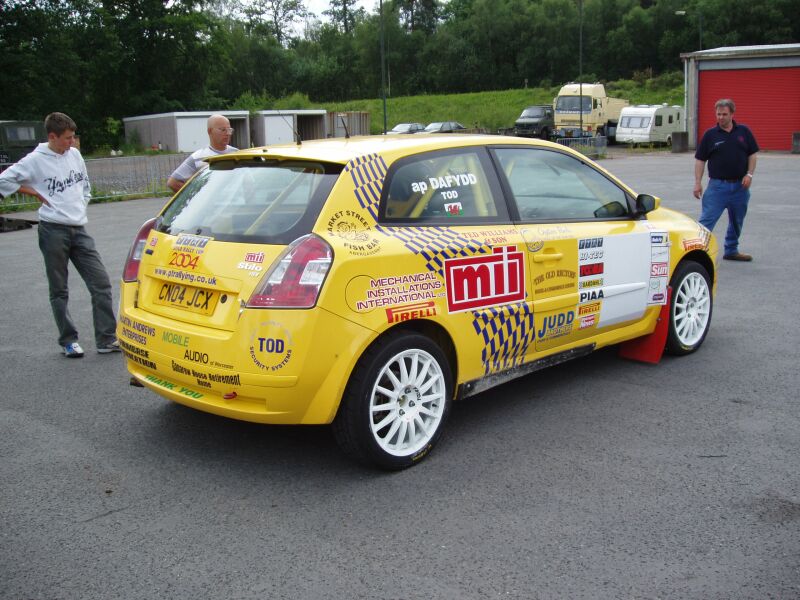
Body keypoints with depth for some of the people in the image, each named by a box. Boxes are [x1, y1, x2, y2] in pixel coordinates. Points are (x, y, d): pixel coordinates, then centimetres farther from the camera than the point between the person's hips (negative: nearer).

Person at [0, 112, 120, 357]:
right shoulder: (35, 160, -6)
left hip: (79, 230, 5)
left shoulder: (75, 154, 9)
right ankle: (68, 341, 15)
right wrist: (36, 193, -4)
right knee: (59, 291, 5)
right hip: (53, 231, -5)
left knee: (101, 283, -2)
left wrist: (80, 207, 11)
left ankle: (107, 339, 3)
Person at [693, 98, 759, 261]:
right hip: (717, 185, -3)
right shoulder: (710, 135, -2)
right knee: (707, 220, -10)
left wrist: (749, 174, -5)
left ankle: (731, 251, 28)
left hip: (740, 185, 3)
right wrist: (698, 183, -9)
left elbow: (752, 154, 8)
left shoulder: (744, 131, 4)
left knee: (737, 222, 14)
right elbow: (700, 159, -1)